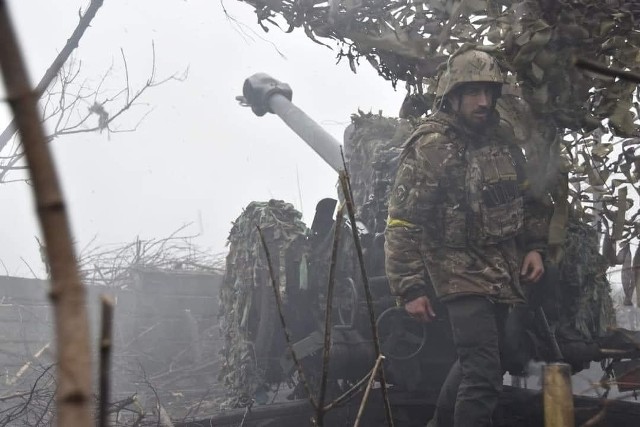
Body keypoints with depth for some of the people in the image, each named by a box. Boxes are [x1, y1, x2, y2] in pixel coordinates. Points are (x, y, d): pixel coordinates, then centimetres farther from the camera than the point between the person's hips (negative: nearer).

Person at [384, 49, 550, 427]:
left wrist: (535, 246, 7)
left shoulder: (503, 137, 3)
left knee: (478, 360, 20)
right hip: (461, 272, -7)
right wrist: (410, 288, -17)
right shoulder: (429, 148, -17)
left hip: (502, 272, 7)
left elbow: (528, 197, 17)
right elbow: (402, 225, -16)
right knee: (484, 371, -14)